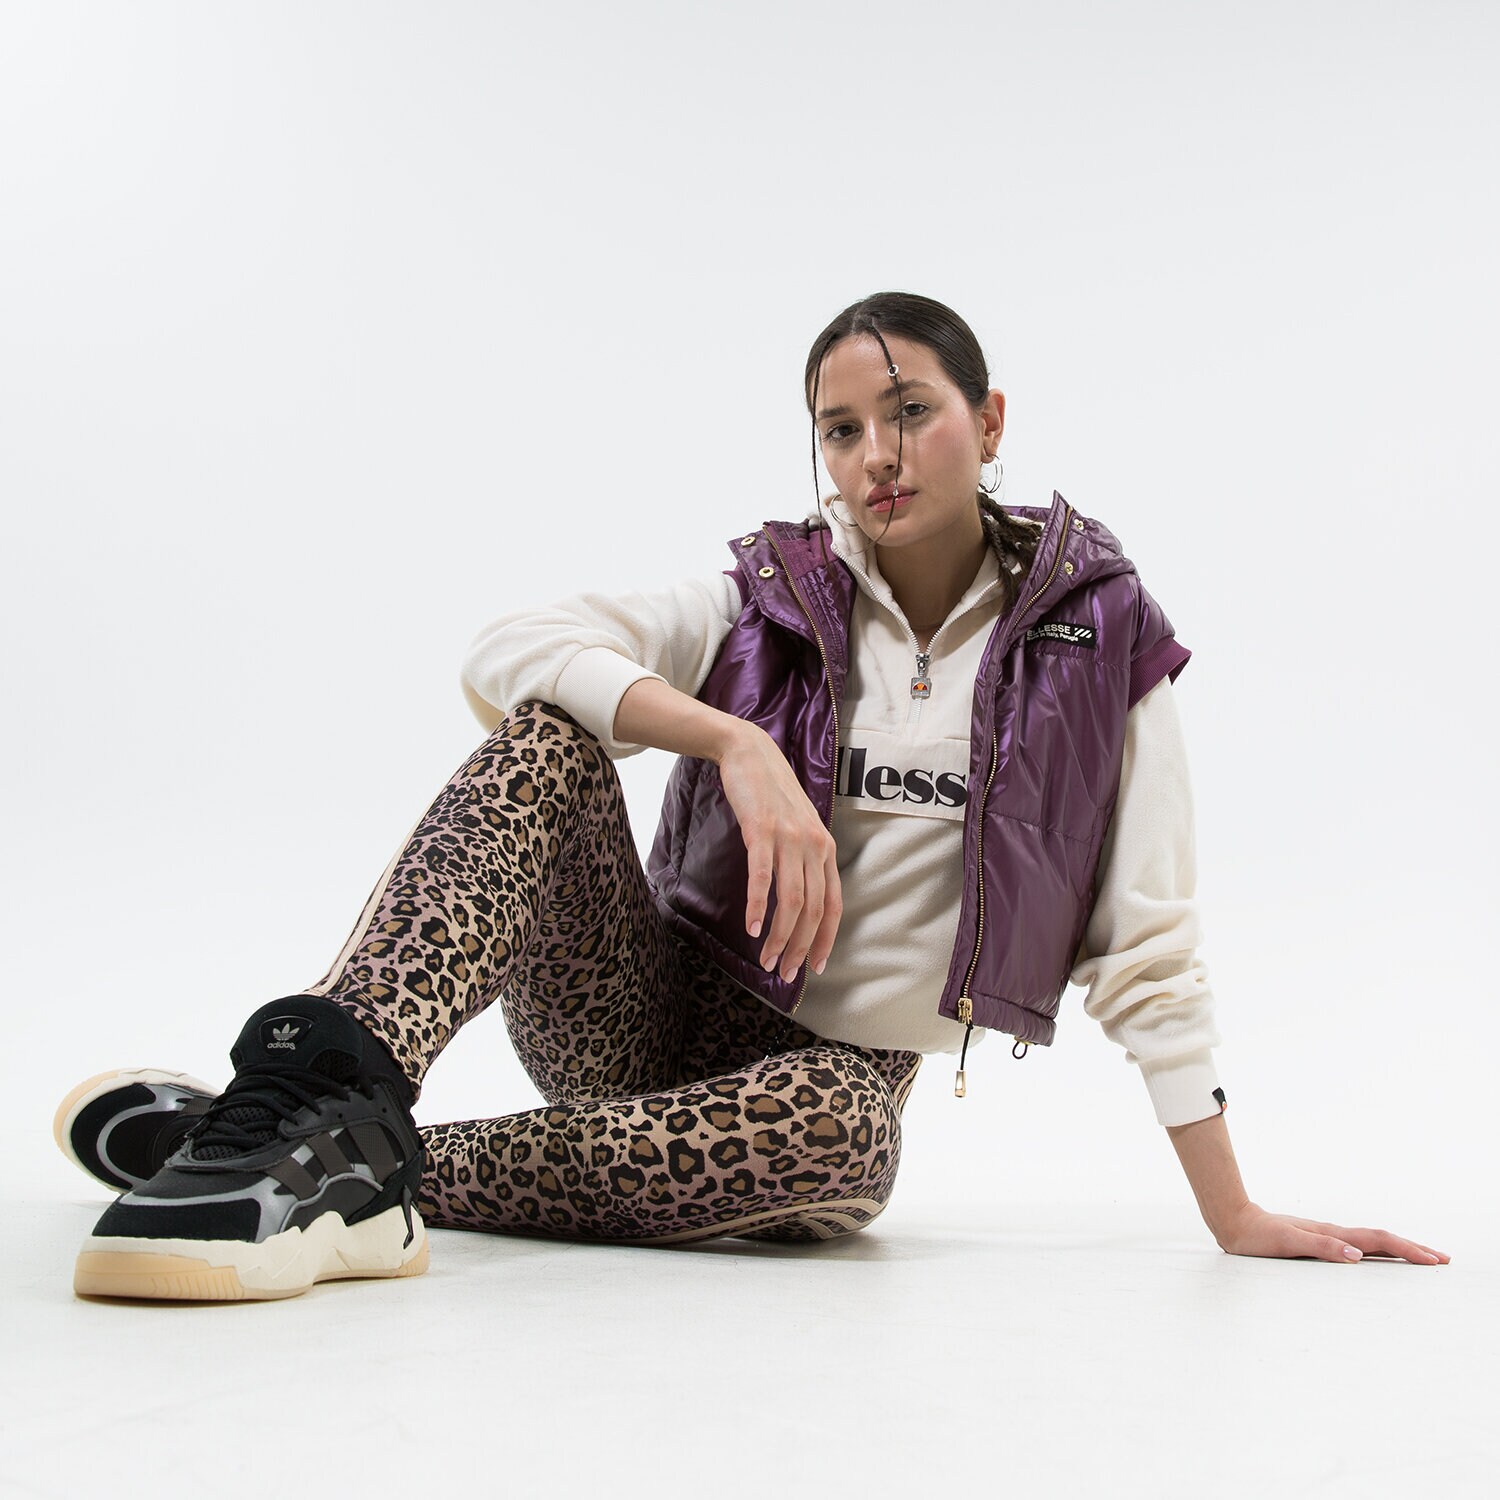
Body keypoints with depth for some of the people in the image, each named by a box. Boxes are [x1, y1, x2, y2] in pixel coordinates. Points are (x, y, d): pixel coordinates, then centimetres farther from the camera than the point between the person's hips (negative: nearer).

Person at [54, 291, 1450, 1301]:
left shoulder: (1094, 638, -2)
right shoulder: (770, 595, 0)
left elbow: (1146, 945, -3)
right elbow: (503, 646, -17)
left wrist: (1233, 1216, -9)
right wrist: (737, 743, -32)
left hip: (829, 1069, 0)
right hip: (652, 1009, 1)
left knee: (837, 1134, -40)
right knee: (550, 725, -25)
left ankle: (358, 1173, -32)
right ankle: (331, 1087, -45)